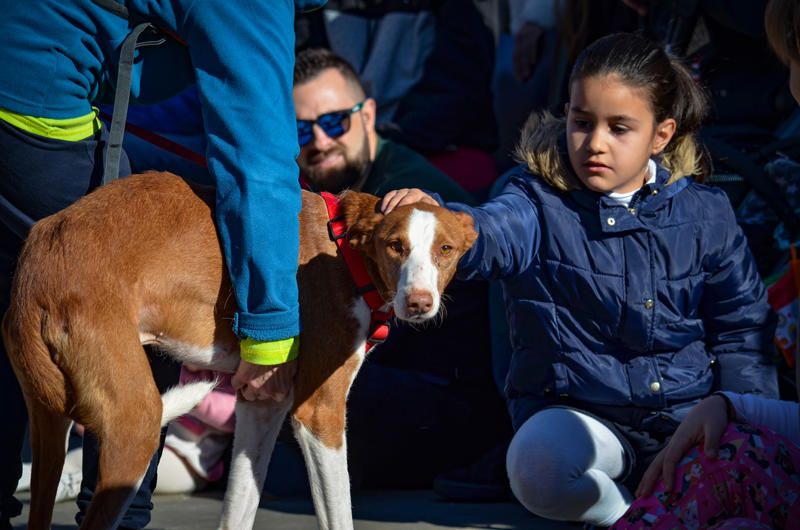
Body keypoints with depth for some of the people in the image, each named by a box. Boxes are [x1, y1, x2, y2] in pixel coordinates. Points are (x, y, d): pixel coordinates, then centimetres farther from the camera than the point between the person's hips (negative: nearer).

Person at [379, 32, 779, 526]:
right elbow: (489, 233, -29)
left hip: (689, 411, 2)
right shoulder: (543, 204, -5)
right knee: (535, 464, -35)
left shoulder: (705, 214, 3)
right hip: (582, 413, -2)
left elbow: (741, 330, 10)